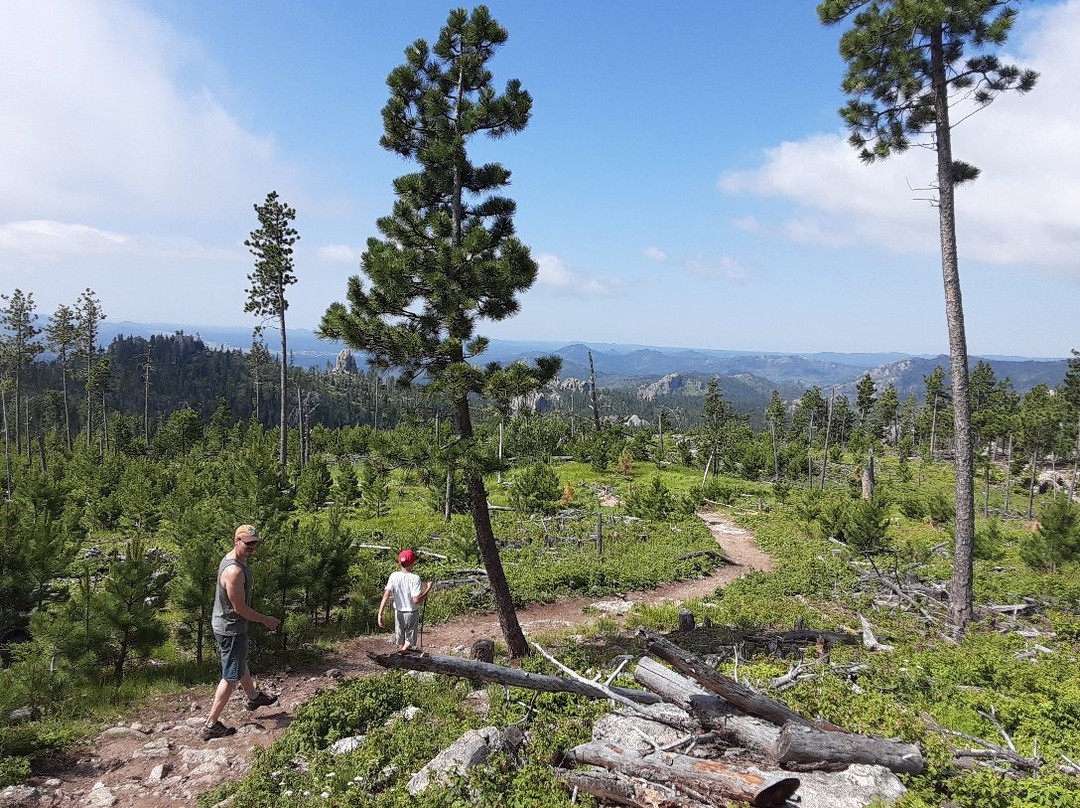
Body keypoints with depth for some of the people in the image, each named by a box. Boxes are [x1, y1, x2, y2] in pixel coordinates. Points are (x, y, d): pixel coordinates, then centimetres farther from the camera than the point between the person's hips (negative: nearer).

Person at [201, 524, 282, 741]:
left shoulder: (231, 559, 1)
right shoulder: (235, 571, -31)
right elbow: (239, 608, -26)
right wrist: (266, 620, -15)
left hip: (223, 623, 10)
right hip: (231, 629, -10)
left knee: (241, 663, 29)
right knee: (231, 677, 3)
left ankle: (253, 697, 51)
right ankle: (211, 725, 13)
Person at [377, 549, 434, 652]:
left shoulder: (394, 576, -9)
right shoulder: (415, 578, -20)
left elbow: (386, 596, -15)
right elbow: (416, 600, -23)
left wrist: (380, 614, -14)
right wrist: (428, 589, -13)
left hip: (398, 612, 4)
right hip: (411, 613, -4)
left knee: (400, 641, 20)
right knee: (410, 640, 13)